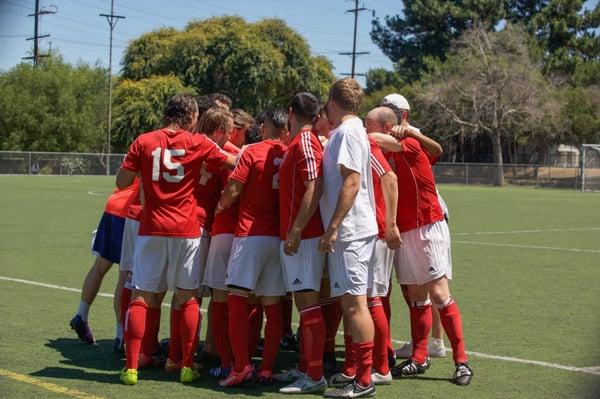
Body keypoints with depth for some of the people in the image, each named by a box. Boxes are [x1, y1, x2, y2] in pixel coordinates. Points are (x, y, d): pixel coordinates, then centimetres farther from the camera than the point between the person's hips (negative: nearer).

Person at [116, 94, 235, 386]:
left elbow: (121, 182, 2)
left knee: (141, 296, 5)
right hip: (186, 230, -1)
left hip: (151, 229, 1)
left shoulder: (144, 141, 1)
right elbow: (233, 163, 8)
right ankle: (187, 366, 10)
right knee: (188, 297, 9)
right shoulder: (199, 144, -1)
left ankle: (131, 367, 1)